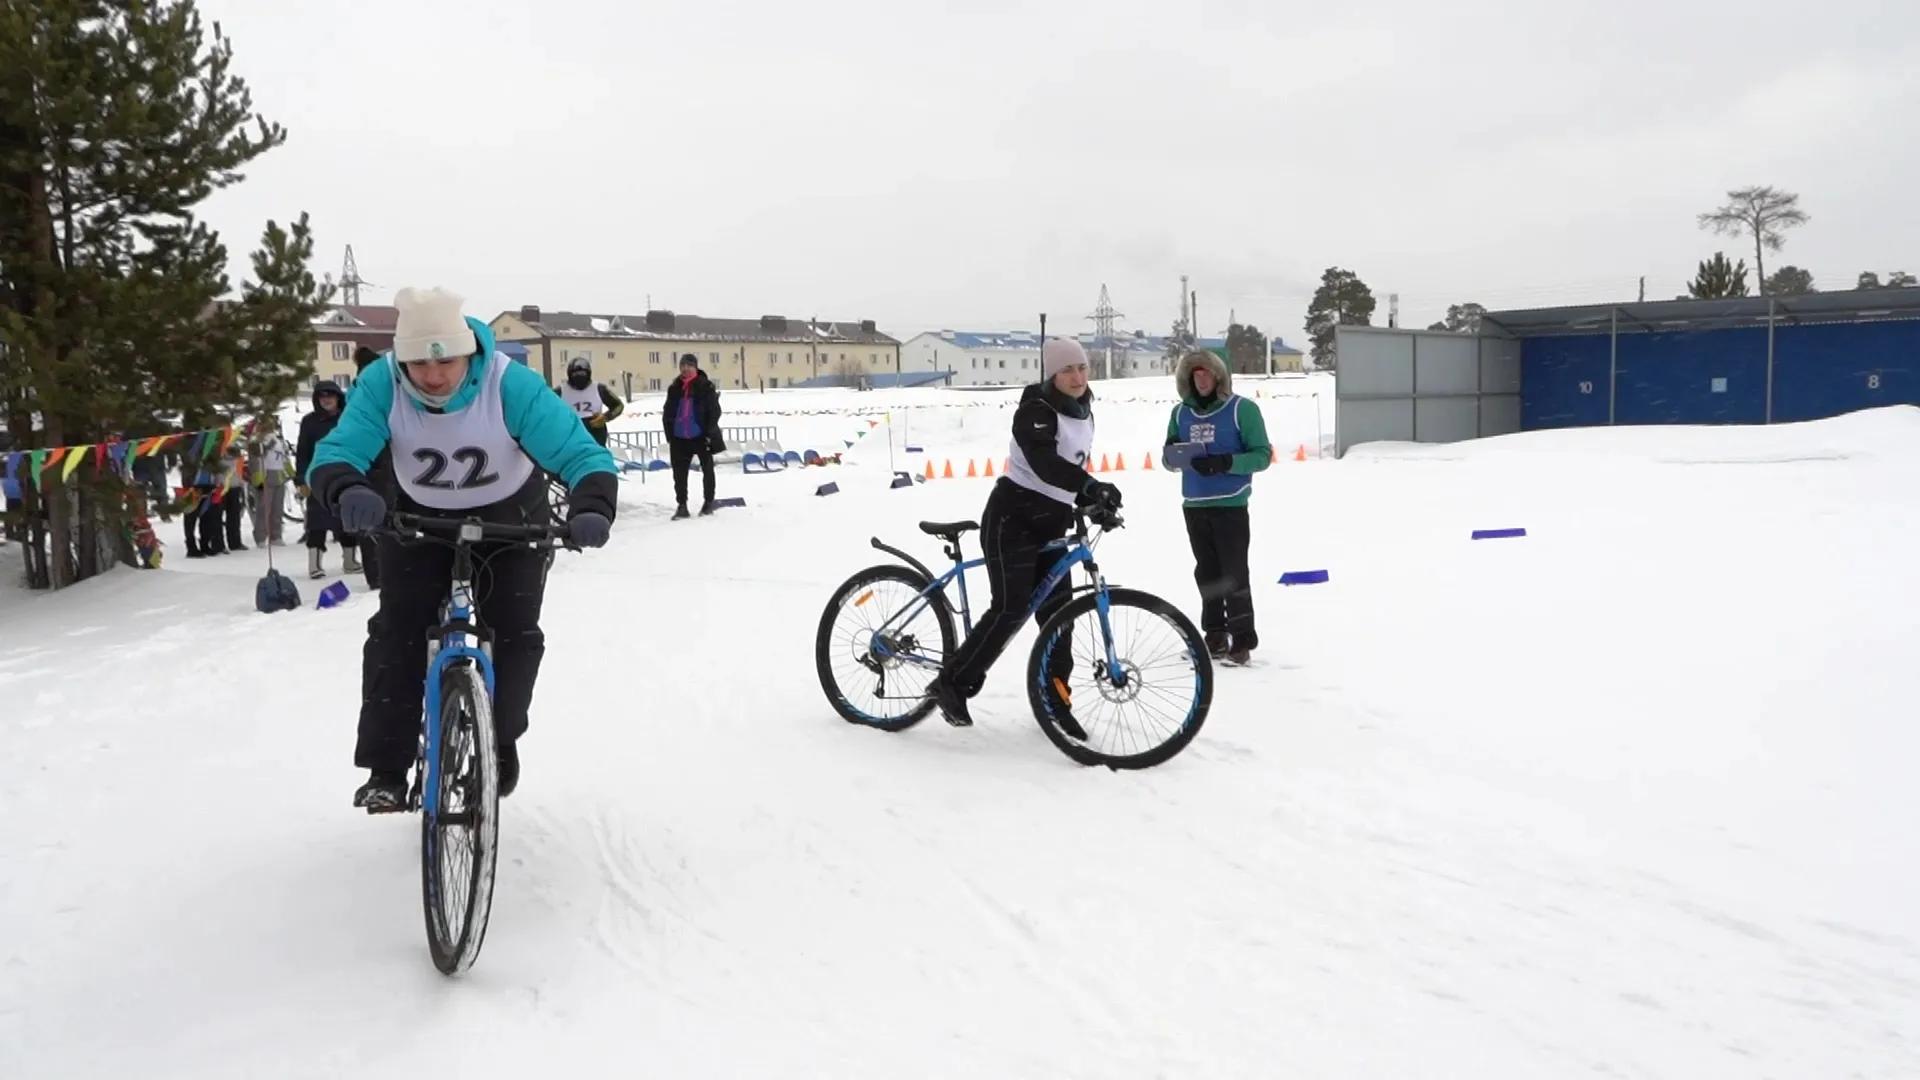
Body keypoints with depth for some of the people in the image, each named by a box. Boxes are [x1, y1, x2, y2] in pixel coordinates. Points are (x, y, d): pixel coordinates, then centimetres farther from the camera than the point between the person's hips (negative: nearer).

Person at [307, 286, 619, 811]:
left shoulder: (511, 384, -33)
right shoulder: (381, 383, -27)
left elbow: (582, 454, -35)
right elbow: (335, 453, -33)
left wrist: (591, 508, -56)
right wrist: (349, 491, -57)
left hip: (510, 518, -1)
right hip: (418, 519, 1)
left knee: (515, 631, -9)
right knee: (396, 631, -12)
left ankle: (500, 742, 18)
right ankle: (386, 769, -3)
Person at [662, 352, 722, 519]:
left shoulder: (705, 386, -5)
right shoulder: (674, 388, 7)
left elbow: (714, 411, -8)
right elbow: (668, 414, 11)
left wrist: (710, 433, -14)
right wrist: (669, 435, 4)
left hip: (701, 435, -4)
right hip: (680, 438, 4)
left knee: (707, 469, 7)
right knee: (679, 472, 2)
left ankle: (708, 502, 19)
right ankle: (682, 506, 9)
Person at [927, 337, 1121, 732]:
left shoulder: (1082, 413, 12)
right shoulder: (1035, 411, -16)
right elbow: (1045, 463, -34)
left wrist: (1089, 501, 9)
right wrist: (1091, 486, -48)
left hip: (1051, 523, 8)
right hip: (1012, 518, -8)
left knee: (1057, 609, 3)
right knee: (1011, 608, -13)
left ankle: (1055, 697, 12)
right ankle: (953, 683, -1)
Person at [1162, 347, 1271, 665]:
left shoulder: (1242, 409, -6)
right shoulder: (1181, 413, 8)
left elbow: (1263, 455, -8)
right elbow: (1169, 461, 14)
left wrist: (1225, 462, -22)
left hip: (1230, 506, -5)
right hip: (1194, 506, 5)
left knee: (1234, 573, -4)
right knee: (1206, 573, 11)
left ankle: (1242, 639, 2)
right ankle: (1215, 636, 19)